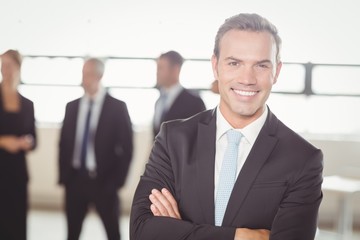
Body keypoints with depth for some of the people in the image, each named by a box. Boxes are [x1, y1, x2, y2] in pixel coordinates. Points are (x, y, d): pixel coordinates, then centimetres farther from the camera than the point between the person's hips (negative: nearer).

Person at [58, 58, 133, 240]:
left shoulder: (117, 107, -4)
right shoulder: (72, 107, 8)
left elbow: (127, 148, -5)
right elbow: (64, 143, 11)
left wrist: (117, 181, -10)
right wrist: (63, 176, 4)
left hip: (103, 181, -4)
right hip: (75, 179, 4)